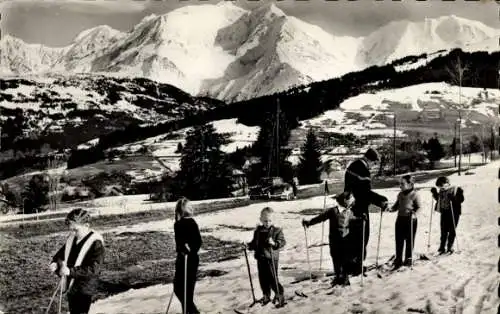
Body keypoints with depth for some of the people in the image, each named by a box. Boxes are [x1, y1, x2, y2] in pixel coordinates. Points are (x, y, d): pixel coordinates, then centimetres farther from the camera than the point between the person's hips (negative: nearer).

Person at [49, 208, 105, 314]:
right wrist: (55, 263, -6)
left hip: (84, 290, -8)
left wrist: (70, 271, -30)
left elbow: (93, 269, -22)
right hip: (70, 287, 8)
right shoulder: (71, 239, 7)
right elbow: (60, 255, 18)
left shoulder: (96, 243, -16)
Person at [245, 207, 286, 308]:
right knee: (263, 278, 13)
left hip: (271, 258, -5)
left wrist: (274, 243, -31)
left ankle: (279, 295, 13)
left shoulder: (277, 230, -7)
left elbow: (282, 242, -14)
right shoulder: (258, 231, 8)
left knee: (272, 278, -4)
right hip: (260, 258, 5)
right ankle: (266, 295, 29)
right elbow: (254, 243, 17)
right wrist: (249, 245, -2)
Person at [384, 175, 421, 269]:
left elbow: (419, 207, -8)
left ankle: (408, 259, 21)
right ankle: (398, 259, 15)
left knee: (409, 240, 6)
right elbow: (396, 205, 16)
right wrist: (391, 209, -3)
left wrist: (414, 213, -25)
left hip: (411, 220, -5)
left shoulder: (414, 194, -10)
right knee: (399, 240, 6)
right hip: (400, 219, 5)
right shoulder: (400, 194, 8)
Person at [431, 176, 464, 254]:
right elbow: (438, 199, 21)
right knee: (443, 231, 7)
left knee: (452, 230, 2)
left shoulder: (456, 189, -8)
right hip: (444, 212, 5)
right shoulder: (441, 191, 8)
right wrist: (435, 193, 5)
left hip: (454, 212, -5)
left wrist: (452, 198, -30)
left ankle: (450, 247, 12)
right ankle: (442, 248, 14)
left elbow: (461, 199, -16)